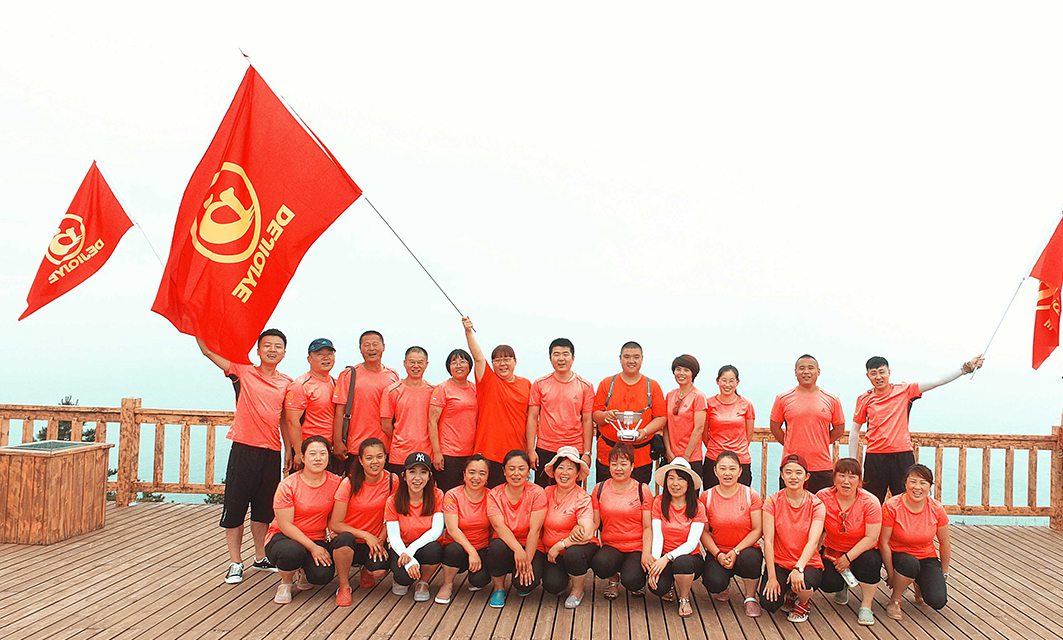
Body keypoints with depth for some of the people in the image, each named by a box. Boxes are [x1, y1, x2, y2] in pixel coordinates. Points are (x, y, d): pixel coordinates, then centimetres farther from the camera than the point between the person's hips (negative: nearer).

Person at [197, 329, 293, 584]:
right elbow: (208, 351, -5)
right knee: (235, 506, 2)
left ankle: (261, 558, 29)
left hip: (272, 453, 3)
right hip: (244, 449, -3)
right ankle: (235, 563, 13)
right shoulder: (244, 372, 0)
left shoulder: (287, 383, 8)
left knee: (264, 508, 14)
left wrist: (289, 452, 11)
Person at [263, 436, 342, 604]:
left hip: (316, 539, 3)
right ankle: (285, 583, -2)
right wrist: (312, 547, -22)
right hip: (282, 536, -3)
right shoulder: (288, 485, -15)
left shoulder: (336, 483, -4)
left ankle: (302, 573, 14)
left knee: (323, 575, -26)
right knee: (293, 551, -39)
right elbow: (285, 525, -16)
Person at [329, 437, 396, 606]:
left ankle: (366, 572, 11)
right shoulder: (349, 483, -13)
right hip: (350, 540, -1)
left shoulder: (392, 480, -7)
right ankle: (344, 587, -10)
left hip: (375, 542, 1)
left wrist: (381, 540, -10)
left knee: (379, 570, -29)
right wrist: (365, 535, -19)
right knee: (344, 539, -36)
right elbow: (335, 524, -13)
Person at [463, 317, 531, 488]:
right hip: (489, 454, -3)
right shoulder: (488, 381, 1)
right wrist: (469, 331, -25)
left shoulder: (526, 384, 9)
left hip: (517, 454, 3)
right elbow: (478, 358, -13)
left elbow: (530, 418, 15)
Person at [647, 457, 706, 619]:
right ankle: (671, 584, 11)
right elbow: (657, 536, -7)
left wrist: (668, 557, -28)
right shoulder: (659, 502, -1)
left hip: (689, 557, -1)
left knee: (682, 563, -38)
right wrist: (655, 561, -23)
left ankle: (685, 599, -4)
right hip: (664, 558, 1)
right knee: (658, 587, -30)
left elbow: (692, 543, -13)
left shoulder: (698, 507, -6)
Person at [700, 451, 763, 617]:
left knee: (750, 558, -36)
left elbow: (757, 530, -7)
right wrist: (718, 554, -15)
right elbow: (704, 532, -1)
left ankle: (750, 598, -6)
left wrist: (736, 551, -17)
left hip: (745, 549, 0)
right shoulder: (707, 497, -1)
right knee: (714, 584, -28)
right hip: (717, 552, 0)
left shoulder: (751, 495, -4)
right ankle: (721, 587, 14)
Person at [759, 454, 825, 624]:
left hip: (809, 564, -1)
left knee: (804, 583, -35)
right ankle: (788, 594, 16)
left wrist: (799, 568, -35)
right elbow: (768, 540, -10)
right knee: (769, 603, -23)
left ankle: (802, 604, 5)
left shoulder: (816, 504, -6)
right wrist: (771, 577, -18)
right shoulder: (773, 502, -5)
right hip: (779, 563, 1)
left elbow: (813, 541, -18)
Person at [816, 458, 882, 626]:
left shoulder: (870, 502, -16)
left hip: (861, 551, -1)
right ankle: (842, 586, 18)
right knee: (828, 584, -23)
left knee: (870, 560, -35)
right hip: (832, 551, 1)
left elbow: (871, 538, -19)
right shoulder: (823, 497, -12)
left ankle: (866, 606, -11)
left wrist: (848, 557, -24)